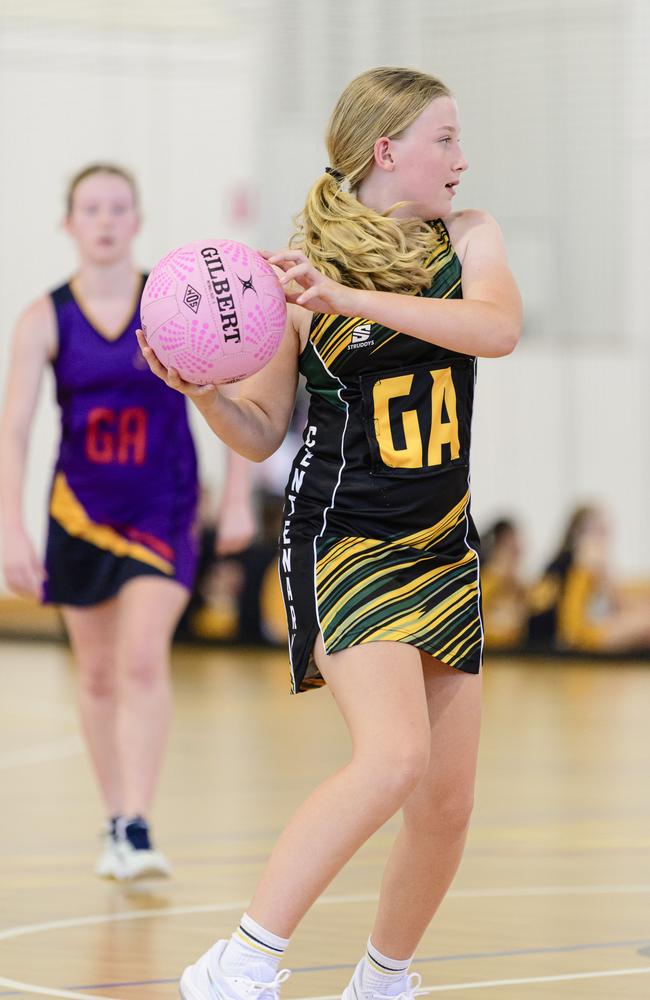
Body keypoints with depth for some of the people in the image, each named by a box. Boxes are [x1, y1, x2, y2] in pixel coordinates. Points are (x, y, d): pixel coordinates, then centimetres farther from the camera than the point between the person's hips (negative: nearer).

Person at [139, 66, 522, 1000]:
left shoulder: (468, 239, 4)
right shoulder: (302, 267, -5)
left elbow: (498, 328, -20)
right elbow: (261, 434, 3)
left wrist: (351, 297, -27)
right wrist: (202, 392, -18)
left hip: (445, 548, 5)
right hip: (342, 538, -5)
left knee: (448, 802, 7)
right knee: (395, 755, -26)